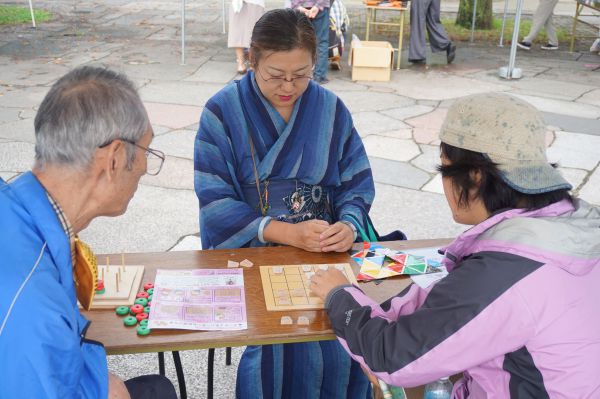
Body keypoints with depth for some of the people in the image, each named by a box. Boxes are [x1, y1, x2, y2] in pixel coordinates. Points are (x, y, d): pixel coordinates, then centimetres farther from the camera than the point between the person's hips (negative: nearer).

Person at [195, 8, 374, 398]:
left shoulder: (331, 110, 6)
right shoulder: (223, 112, -4)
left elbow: (357, 184, 8)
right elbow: (213, 202, -9)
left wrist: (349, 226, -15)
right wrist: (286, 233, -19)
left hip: (324, 251, 3)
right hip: (248, 253, -2)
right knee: (287, 344, -25)